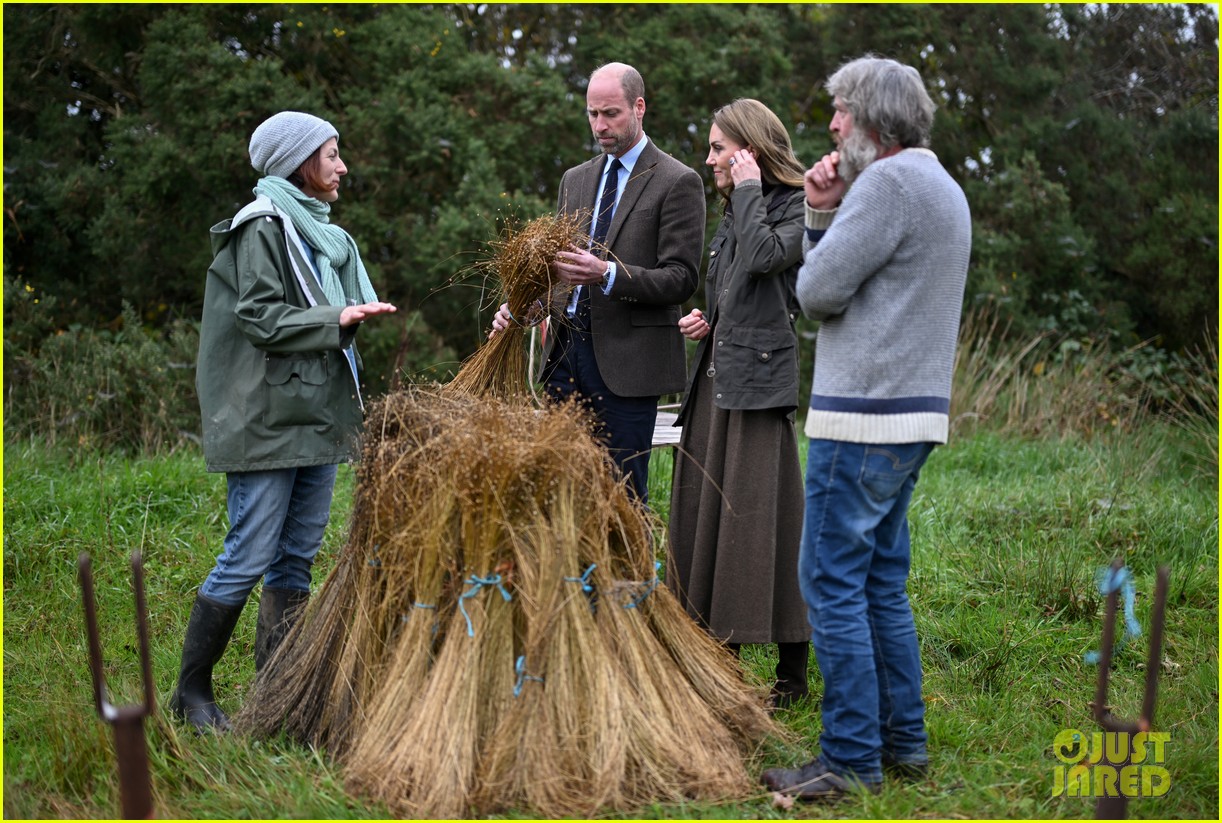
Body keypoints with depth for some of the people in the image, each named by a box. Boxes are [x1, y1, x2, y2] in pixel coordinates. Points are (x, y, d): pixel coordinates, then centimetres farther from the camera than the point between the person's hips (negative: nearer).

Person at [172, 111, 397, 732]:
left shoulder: (325, 233, 18)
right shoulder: (263, 227, -7)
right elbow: (259, 318, -15)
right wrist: (335, 319, -18)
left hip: (319, 418, 9)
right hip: (267, 421, -9)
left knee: (297, 557, 8)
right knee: (249, 558, -8)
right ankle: (192, 691, 2)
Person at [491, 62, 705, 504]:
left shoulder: (677, 182, -3)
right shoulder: (575, 179, 18)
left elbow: (682, 278, -9)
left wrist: (608, 274, -23)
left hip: (627, 359, -6)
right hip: (566, 351, 6)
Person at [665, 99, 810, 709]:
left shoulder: (797, 207, -6)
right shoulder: (733, 215, 18)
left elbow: (762, 256, -26)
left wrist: (749, 188, -14)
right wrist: (705, 322, 9)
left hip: (759, 380, -9)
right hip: (715, 379, 9)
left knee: (760, 516, -8)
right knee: (705, 512, 9)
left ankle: (793, 673, 1)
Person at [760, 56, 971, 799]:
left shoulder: (889, 183, -13)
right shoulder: (942, 187, 19)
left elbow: (818, 291, -15)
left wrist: (825, 223, 5)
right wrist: (824, 215, 7)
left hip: (864, 414, -10)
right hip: (913, 412, 10)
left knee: (834, 582, -5)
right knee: (882, 582, 15)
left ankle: (851, 760, -1)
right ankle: (903, 742, 20)